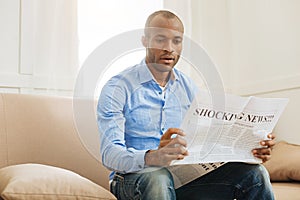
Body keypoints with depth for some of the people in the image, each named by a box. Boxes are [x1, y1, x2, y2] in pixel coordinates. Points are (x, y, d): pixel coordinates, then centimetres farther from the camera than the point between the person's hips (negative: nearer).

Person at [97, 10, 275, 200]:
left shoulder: (189, 87, 11)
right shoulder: (118, 88, -7)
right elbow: (109, 153, -19)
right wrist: (151, 157, -40)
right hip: (133, 179, -4)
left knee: (254, 173, -16)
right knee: (156, 176, -40)